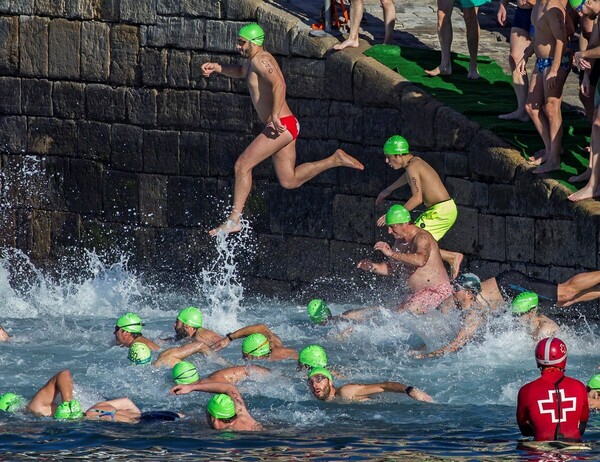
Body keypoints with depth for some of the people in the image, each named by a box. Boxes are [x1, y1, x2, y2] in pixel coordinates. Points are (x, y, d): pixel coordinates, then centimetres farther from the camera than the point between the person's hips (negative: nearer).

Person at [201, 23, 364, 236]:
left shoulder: (260, 60, -13)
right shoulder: (252, 61, 19)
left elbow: (279, 84, -29)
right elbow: (240, 72, 41)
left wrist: (275, 116, -32)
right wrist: (216, 67, 25)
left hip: (281, 126, -10)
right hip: (283, 128, 10)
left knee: (242, 165, -8)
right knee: (289, 181, 12)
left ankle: (234, 219, -7)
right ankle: (335, 160, 11)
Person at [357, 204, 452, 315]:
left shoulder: (422, 238, -18)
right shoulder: (401, 242, 11)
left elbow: (421, 260, -38)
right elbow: (390, 268, 19)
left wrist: (391, 254, -36)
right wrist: (372, 266, -2)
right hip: (417, 293, 10)